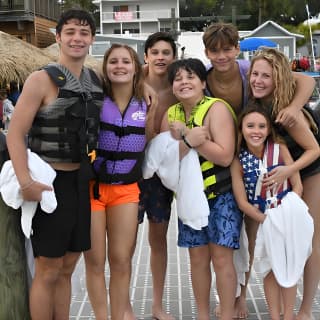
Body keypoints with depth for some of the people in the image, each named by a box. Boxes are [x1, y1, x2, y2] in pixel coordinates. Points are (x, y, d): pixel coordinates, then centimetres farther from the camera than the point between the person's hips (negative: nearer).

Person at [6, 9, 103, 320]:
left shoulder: (95, 82, 9)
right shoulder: (42, 79, -10)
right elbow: (15, 133, -15)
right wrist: (26, 182, -24)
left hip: (81, 181, 6)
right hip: (51, 182, -6)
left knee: (67, 268, 14)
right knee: (48, 270, 1)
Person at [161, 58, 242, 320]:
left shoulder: (217, 109, -13)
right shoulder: (171, 114, 3)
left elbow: (225, 156, -22)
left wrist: (187, 135, -22)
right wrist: (188, 141, -25)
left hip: (221, 195, -5)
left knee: (221, 257, -4)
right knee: (198, 258, 10)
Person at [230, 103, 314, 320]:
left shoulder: (280, 148, -11)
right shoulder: (239, 161, -12)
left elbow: (297, 186, -8)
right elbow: (242, 202, -10)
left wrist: (285, 215, -15)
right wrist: (266, 220, -16)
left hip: (287, 216, 0)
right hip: (261, 220, 0)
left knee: (289, 266, 4)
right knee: (269, 268, 7)